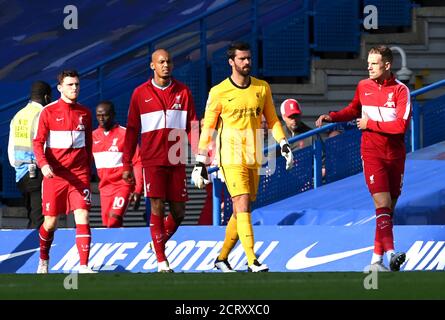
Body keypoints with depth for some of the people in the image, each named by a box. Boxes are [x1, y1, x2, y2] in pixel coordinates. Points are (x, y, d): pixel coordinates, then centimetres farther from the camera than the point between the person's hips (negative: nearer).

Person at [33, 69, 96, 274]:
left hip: (79, 175, 2)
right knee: (50, 222, 5)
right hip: (54, 173, -2)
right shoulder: (48, 112, -1)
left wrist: (88, 169, 16)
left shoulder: (84, 113, 9)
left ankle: (83, 266, -14)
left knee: (83, 218, -12)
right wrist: (43, 164, -21)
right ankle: (43, 260, 31)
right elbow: (38, 142, -4)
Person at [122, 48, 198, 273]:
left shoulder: (183, 92, 8)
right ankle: (161, 261, -4)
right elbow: (132, 130, 7)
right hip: (153, 161, -2)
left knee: (178, 211, 3)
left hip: (177, 161, 2)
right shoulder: (141, 93, 5)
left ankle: (160, 242, 28)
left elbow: (193, 126, 6)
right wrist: (127, 164, 4)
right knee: (157, 207, -9)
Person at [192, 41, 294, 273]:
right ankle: (252, 262, -21)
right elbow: (207, 128, 2)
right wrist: (200, 163, 1)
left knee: (240, 211, 8)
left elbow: (272, 120, 16)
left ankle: (222, 258, 23)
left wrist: (283, 144, 3)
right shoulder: (219, 92, -3)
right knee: (243, 206, -16)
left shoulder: (262, 88, 8)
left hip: (253, 158, 5)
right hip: (231, 158, -5)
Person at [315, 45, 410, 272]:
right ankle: (390, 253, -29)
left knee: (389, 208, 6)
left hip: (395, 155, 0)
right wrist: (332, 117, 11)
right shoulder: (363, 87, 5)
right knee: (382, 204, -17)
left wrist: (370, 124, -14)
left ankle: (377, 259, 13)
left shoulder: (400, 90, -6)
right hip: (372, 153, 0)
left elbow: (401, 125, -17)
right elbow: (354, 110, 26)